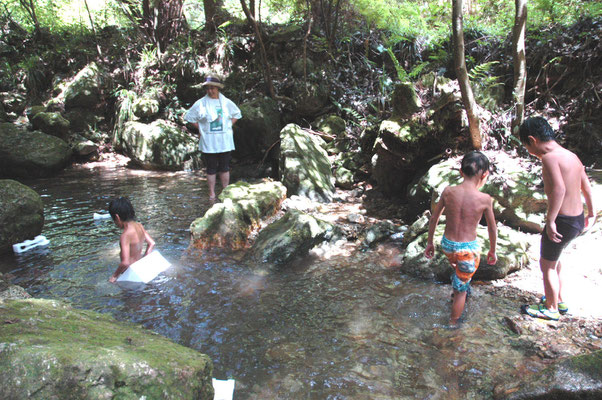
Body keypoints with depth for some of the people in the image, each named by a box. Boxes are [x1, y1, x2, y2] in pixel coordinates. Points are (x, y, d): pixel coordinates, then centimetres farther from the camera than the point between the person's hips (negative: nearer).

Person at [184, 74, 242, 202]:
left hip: (225, 141, 2)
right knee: (211, 169, 2)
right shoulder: (200, 103, -1)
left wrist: (228, 126, 7)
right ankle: (212, 194, 11)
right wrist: (200, 129, 1)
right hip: (208, 142, -1)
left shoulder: (226, 102, 5)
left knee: (225, 167, 8)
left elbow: (237, 114, 19)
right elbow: (189, 117, 8)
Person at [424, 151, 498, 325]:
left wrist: (429, 242, 15)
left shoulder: (448, 191, -8)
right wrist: (492, 251, 15)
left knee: (457, 269, 37)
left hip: (447, 245, 3)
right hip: (468, 249, -3)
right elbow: (492, 228, -1)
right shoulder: (485, 199, -15)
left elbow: (434, 219, 2)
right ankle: (453, 324, 28)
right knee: (461, 290, 15)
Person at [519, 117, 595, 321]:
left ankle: (551, 309, 28)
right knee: (553, 258, 28)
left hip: (562, 221, -9)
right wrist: (591, 212, 30)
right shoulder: (572, 155, 8)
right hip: (578, 219, 9)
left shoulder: (549, 157, -19)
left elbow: (559, 189, -32)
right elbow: (586, 186, 19)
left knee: (547, 264, 11)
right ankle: (559, 300, 42)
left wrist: (550, 221, -28)